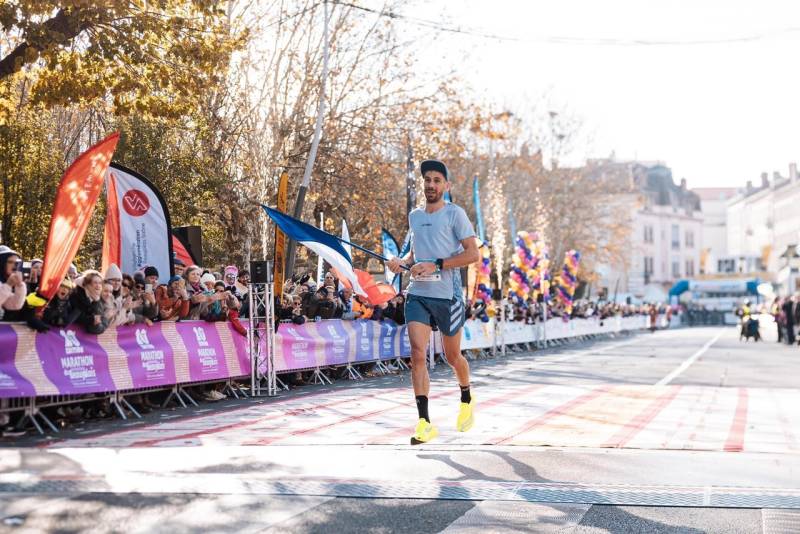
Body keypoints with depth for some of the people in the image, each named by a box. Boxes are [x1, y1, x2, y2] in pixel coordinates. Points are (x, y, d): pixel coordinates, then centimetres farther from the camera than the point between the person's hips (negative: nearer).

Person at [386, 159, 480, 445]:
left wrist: (435, 265, -18)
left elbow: (473, 253, -11)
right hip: (417, 294, 4)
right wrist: (403, 262, 5)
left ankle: (467, 400, 42)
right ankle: (425, 423, -12)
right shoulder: (414, 216, 14)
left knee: (452, 357, 11)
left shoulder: (454, 214, -5)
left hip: (447, 295, -4)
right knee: (417, 354, -12)